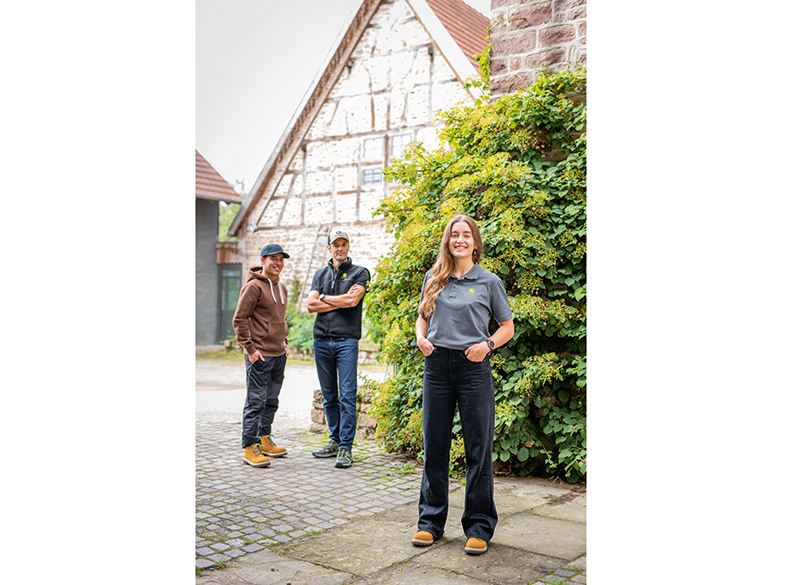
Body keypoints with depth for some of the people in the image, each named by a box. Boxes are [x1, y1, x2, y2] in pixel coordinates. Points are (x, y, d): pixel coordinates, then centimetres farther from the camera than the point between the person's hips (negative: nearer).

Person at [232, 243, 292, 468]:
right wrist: (250, 348, -15)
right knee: (256, 403, -4)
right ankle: (250, 448, 2)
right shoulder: (253, 287, -11)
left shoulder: (282, 288, 14)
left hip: (279, 356, 8)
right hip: (259, 356, -8)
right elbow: (239, 320, -13)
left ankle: (265, 441, 28)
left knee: (271, 401, 15)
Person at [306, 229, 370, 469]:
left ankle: (346, 447, -3)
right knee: (329, 396, 9)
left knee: (347, 396, -7)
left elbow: (352, 300, -11)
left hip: (347, 340, -4)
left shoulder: (360, 272, 5)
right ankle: (335, 440, 20)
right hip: (321, 340, 4)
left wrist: (324, 297, 1)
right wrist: (341, 301, -6)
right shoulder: (320, 274, 16)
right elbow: (311, 305, 2)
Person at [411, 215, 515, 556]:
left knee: (478, 450, 1)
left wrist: (488, 344, -11)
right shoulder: (434, 278, 10)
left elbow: (507, 327, 7)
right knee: (434, 448, 8)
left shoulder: (489, 282, 2)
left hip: (473, 367, -3)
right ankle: (431, 521, 22)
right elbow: (422, 316, 21)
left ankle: (479, 527, 13)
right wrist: (421, 338, 1)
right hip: (436, 365, 3)